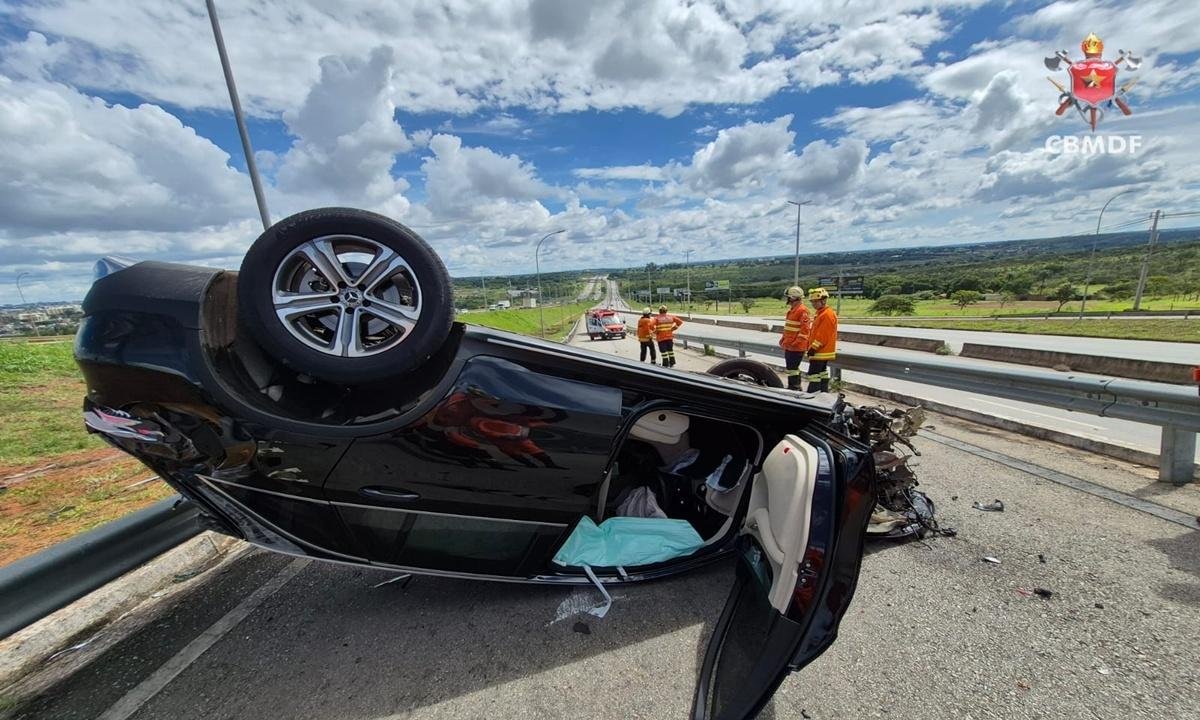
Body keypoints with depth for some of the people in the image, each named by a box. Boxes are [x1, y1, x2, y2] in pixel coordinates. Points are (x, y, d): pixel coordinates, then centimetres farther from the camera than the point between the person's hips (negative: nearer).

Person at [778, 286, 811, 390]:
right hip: (789, 345, 10)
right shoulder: (792, 309, 15)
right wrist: (784, 339, 19)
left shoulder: (802, 310, -15)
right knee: (794, 368, 18)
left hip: (796, 347, -10)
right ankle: (797, 387, 29)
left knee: (792, 368, -7)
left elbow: (805, 329, -20)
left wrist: (796, 342, -23)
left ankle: (793, 388, -1)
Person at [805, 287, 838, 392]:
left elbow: (822, 335, -22)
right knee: (823, 373, 16)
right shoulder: (820, 313, 16)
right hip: (823, 352, 11)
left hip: (820, 352, -11)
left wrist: (813, 348, -19)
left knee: (813, 375, -11)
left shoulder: (827, 314, -17)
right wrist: (811, 347, 19)